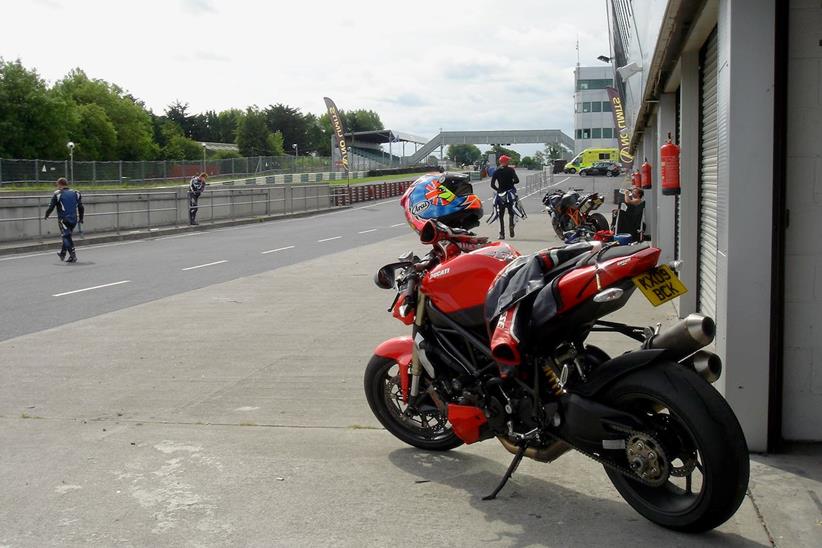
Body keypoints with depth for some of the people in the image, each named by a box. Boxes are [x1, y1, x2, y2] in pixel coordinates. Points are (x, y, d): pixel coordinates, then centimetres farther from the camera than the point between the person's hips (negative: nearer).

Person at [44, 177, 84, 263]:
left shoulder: (57, 194, -4)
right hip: (74, 219, 5)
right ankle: (62, 254, 32)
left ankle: (73, 256, -10)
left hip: (63, 219, -5)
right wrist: (81, 218, 18)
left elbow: (51, 207, -2)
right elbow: (81, 207, 8)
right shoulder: (76, 193, 8)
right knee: (67, 236, 19)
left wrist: (46, 215, 14)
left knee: (66, 237, 0)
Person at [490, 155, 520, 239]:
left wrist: (498, 190, 11)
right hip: (511, 193, -1)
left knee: (501, 215, 6)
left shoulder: (496, 171, 2)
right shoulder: (510, 170, -3)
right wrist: (511, 183, 8)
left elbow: (492, 184, -3)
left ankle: (502, 234, 0)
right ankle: (511, 225, -17)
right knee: (511, 212, 12)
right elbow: (517, 180, -12)